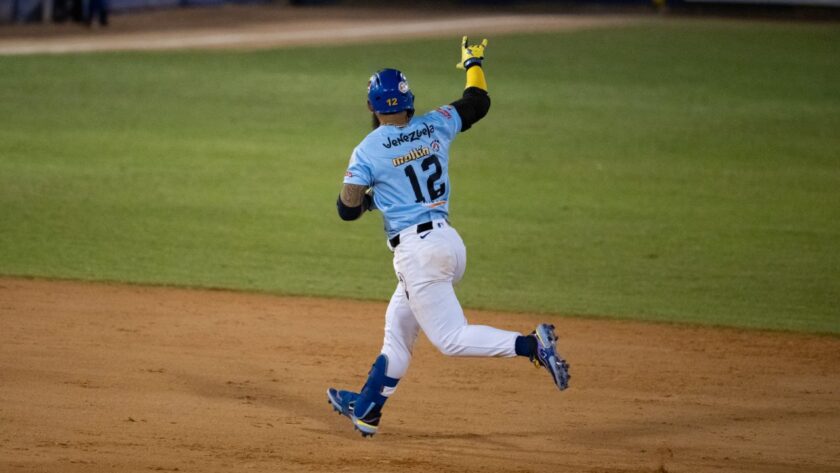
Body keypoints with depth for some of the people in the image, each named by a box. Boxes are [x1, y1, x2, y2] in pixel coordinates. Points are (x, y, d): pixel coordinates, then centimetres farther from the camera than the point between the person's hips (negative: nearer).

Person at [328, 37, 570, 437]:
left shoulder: (368, 152, -9)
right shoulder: (435, 126, 5)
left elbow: (347, 208, -6)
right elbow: (478, 102, 21)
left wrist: (373, 197, 16)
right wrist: (473, 63, 39)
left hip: (417, 250, -8)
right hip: (448, 241, 8)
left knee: (451, 338, -8)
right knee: (397, 331, 19)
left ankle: (532, 345, -26)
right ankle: (366, 409, 26)